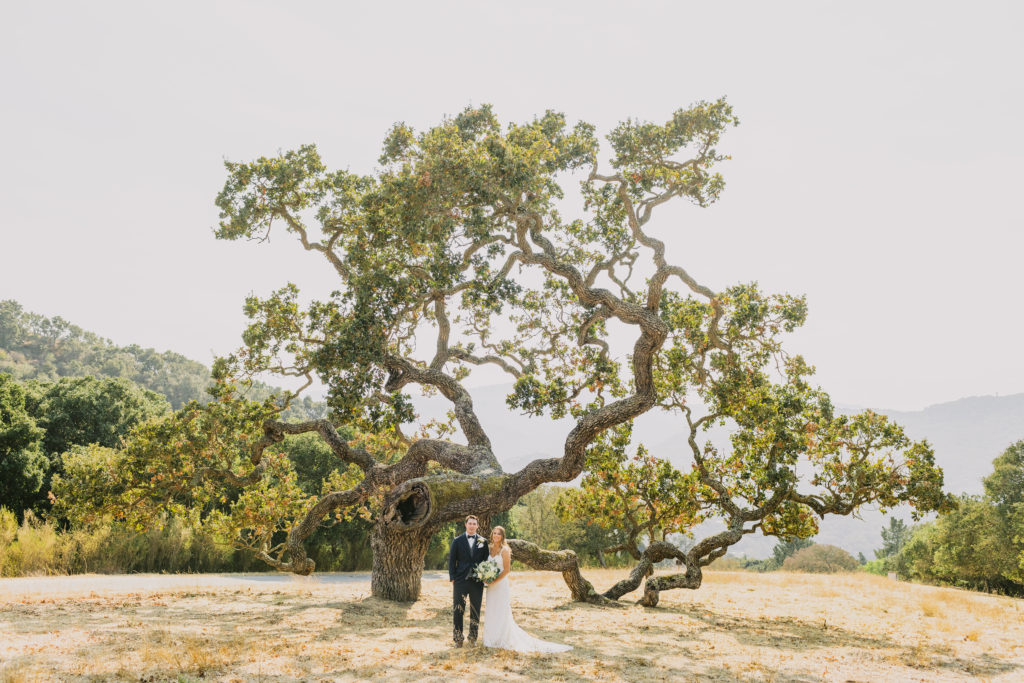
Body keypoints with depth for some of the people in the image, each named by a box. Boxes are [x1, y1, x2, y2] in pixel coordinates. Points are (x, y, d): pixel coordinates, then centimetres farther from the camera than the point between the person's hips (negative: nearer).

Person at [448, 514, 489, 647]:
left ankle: (473, 637, 20)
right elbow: (451, 560, 3)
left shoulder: (483, 542, 7)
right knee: (458, 611, 0)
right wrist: (452, 578, -4)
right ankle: (458, 638, 10)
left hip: (477, 581, 1)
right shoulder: (457, 541, 4)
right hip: (460, 581, -1)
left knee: (475, 611, 8)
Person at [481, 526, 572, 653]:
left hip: (501, 584, -6)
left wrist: (494, 581, -16)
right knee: (491, 612, 10)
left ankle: (503, 640, 7)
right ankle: (492, 639, 20)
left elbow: (507, 570, -13)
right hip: (491, 585, 6)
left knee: (501, 612, -2)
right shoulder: (489, 549, 9)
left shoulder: (504, 550, -10)